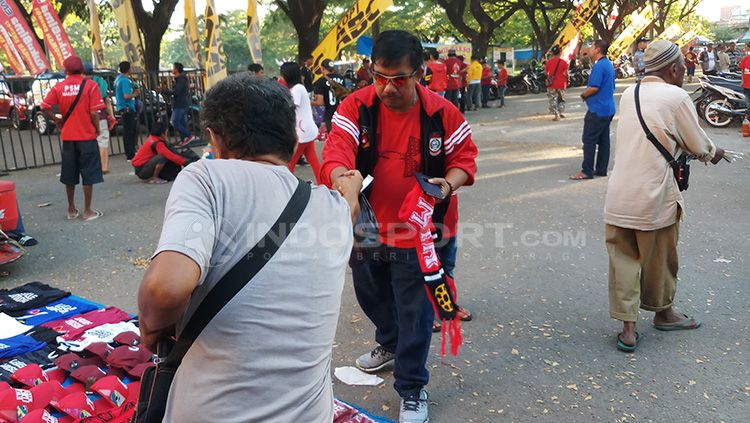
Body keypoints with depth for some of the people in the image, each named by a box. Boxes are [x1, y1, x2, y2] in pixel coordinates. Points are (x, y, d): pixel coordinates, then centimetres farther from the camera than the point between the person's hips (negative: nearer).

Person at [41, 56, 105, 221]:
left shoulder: (59, 87, 1)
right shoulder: (90, 86, -7)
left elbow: (45, 108, -4)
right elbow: (94, 112, -13)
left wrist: (56, 120, 11)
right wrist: (97, 129, 2)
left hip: (67, 136, 3)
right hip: (87, 135, -3)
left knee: (69, 174, 13)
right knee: (89, 174, 3)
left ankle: (71, 210, 22)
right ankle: (87, 211, 5)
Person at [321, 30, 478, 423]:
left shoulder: (442, 113, -13)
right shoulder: (355, 107, -12)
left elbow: (464, 158, -2)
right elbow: (335, 156, -24)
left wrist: (449, 184, -23)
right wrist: (342, 179, -47)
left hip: (417, 231, -3)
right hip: (367, 227, 3)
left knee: (414, 311, 7)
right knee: (371, 295, 25)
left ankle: (412, 389, 27)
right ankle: (390, 344, 57)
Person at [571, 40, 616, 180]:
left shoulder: (599, 66, -17)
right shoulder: (609, 64, 14)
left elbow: (594, 88, -24)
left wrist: (583, 94, -5)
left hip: (597, 110, -10)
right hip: (608, 109, 10)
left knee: (589, 140, -5)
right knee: (604, 140, 11)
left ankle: (586, 171, -3)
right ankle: (601, 169, 16)